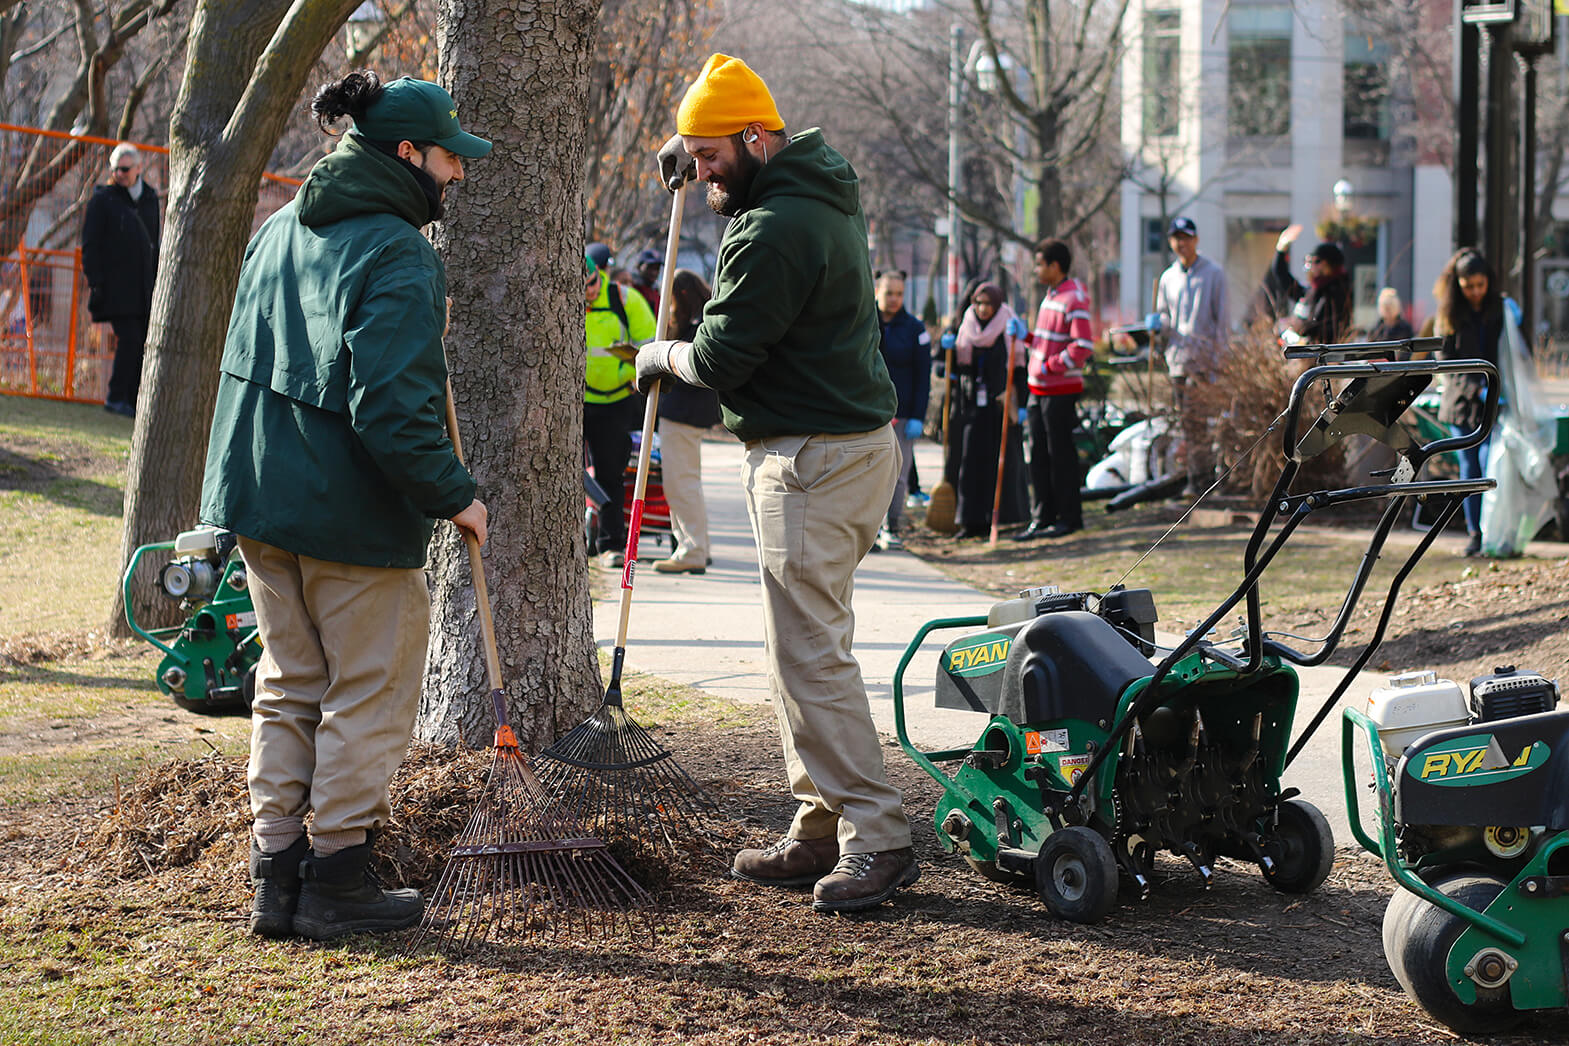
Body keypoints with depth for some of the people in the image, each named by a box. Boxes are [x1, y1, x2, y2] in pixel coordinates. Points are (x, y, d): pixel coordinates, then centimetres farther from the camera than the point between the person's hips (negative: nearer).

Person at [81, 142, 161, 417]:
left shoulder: (150, 199, 14)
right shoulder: (103, 199, 0)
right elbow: (89, 244, -2)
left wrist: (157, 280, 16)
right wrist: (95, 281, -11)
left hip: (143, 287, 5)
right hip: (115, 286, -5)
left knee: (141, 343, 2)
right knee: (129, 338, -14)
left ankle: (131, 400, 9)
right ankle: (116, 397, -5)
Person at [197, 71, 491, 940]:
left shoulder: (277, 232, 9)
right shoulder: (397, 256, -18)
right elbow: (394, 411, -26)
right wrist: (454, 494, -13)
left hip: (257, 495, 8)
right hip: (353, 511, -8)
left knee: (290, 684, 18)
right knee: (370, 692, 6)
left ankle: (275, 873, 19)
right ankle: (336, 878, 11)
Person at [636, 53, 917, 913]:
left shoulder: (774, 232, -20)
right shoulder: (820, 185, 12)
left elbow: (720, 358, -18)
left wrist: (661, 356, 4)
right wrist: (697, 153, 20)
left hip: (813, 460, -11)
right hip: (845, 437, 11)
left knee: (809, 655, -10)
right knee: (807, 648, 13)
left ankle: (877, 838, -9)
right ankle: (821, 832, 17)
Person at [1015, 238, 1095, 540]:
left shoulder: (1074, 300, -14)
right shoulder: (1051, 295, 16)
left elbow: (1083, 346, -22)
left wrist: (1049, 366, -20)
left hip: (1062, 390, -9)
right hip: (1039, 388, 9)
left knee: (1060, 453, -2)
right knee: (1038, 455, 9)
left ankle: (1069, 518, 8)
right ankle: (1041, 518, 14)